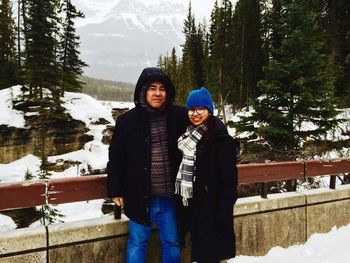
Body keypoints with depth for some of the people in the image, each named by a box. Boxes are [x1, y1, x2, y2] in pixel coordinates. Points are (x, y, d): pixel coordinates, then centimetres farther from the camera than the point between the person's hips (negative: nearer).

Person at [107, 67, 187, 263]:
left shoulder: (180, 116, -3)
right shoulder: (127, 121, -4)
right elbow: (116, 158, 2)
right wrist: (115, 190, 2)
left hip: (170, 197, 1)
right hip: (140, 196, -1)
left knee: (172, 243, 16)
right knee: (138, 243, 12)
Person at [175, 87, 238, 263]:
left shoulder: (219, 138, -14)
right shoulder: (188, 134, 8)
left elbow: (229, 178, -16)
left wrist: (223, 212, -19)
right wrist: (181, 200, 14)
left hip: (210, 206, -7)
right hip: (190, 202, 7)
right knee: (198, 248, 17)